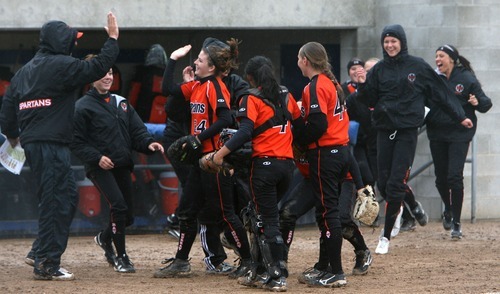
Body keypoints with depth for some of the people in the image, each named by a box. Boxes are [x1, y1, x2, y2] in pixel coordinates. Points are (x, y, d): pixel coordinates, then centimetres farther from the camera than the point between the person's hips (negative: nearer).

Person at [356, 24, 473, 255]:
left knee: (396, 184, -10)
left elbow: (440, 93, 7)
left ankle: (386, 237, -5)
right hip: (384, 129, 3)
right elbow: (370, 100, 7)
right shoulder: (379, 69, 7)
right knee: (383, 182, 1)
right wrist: (363, 86, -13)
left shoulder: (417, 66, 1)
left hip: (408, 130, -3)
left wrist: (460, 116, 8)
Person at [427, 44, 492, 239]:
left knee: (454, 177, -11)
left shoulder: (466, 78, -4)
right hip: (437, 134, 4)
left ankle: (456, 223, -2)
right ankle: (448, 210, 40)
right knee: (441, 177, 11)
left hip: (459, 134, -4)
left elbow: (486, 102, -4)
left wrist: (478, 102, -25)